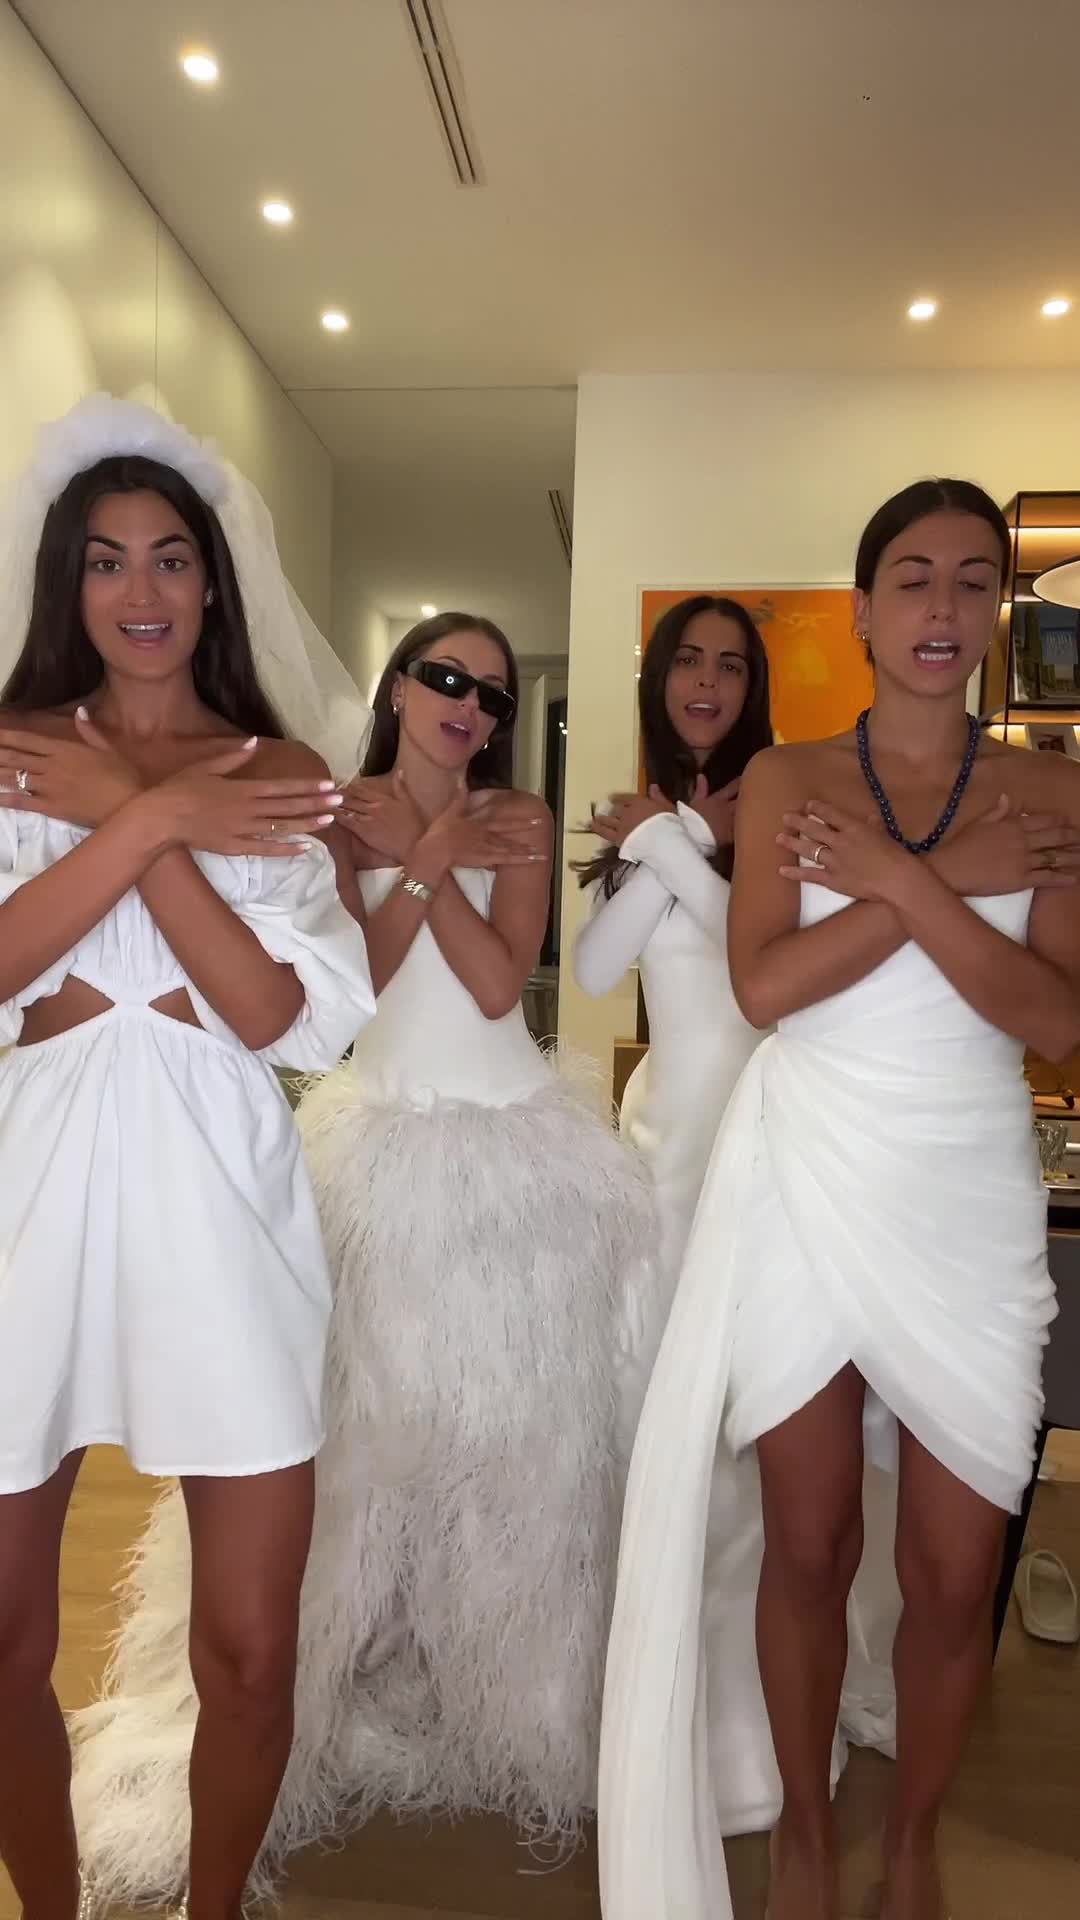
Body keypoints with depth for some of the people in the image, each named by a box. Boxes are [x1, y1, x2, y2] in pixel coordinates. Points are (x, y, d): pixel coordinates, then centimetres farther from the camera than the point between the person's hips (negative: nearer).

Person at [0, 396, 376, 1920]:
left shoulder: (279, 774, 6)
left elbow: (291, 1017, -6)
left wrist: (127, 814, -10)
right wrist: (151, 819, -15)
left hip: (220, 1201, 0)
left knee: (251, 1646, 4)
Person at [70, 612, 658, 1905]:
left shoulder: (517, 822, 3)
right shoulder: (338, 817, 3)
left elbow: (496, 984, -10)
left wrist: (417, 856, -13)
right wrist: (430, 859, -13)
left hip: (510, 1148, 1)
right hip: (382, 1146, 0)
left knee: (515, 1432, 8)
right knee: (364, 1428, 5)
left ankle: (506, 1695, 29)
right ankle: (338, 1703, 27)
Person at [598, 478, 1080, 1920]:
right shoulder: (786, 780, 2)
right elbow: (763, 984, -12)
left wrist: (900, 878, -17)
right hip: (806, 1187, 0)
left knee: (955, 1571, 7)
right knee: (811, 1550, 11)